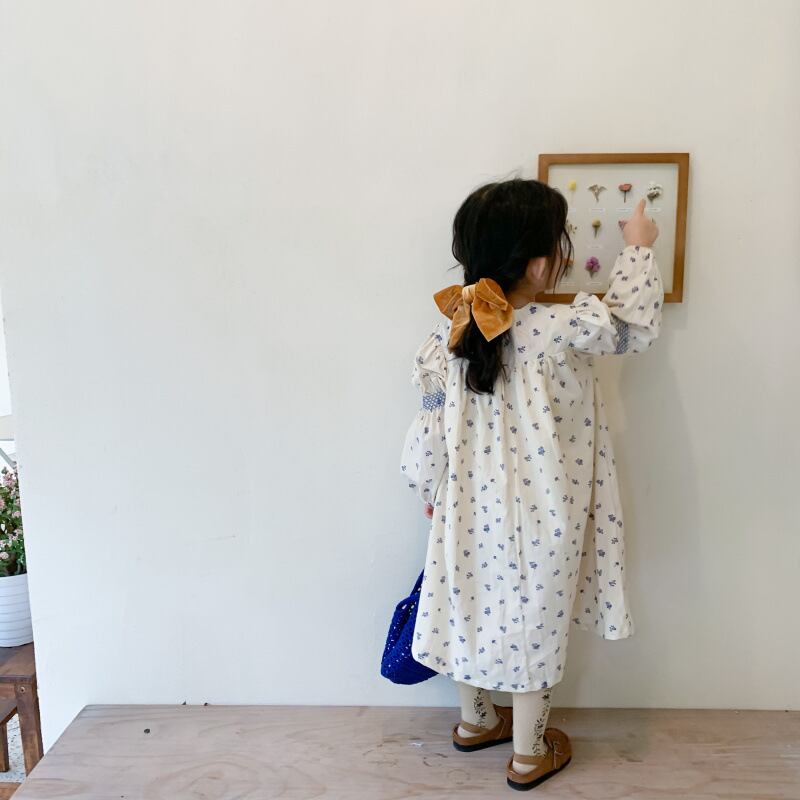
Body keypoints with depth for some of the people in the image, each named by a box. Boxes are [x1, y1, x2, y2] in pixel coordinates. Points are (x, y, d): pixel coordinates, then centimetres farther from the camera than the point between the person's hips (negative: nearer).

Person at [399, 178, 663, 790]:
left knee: (476, 607, 23)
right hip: (539, 519, -4)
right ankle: (529, 754, 36)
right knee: (535, 624, 15)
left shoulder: (450, 332, -9)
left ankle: (476, 720, 47)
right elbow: (634, 325, -5)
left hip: (471, 509, 5)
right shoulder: (558, 331, -24)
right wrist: (638, 248, 9)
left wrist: (432, 494, 13)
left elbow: (430, 431, -2)